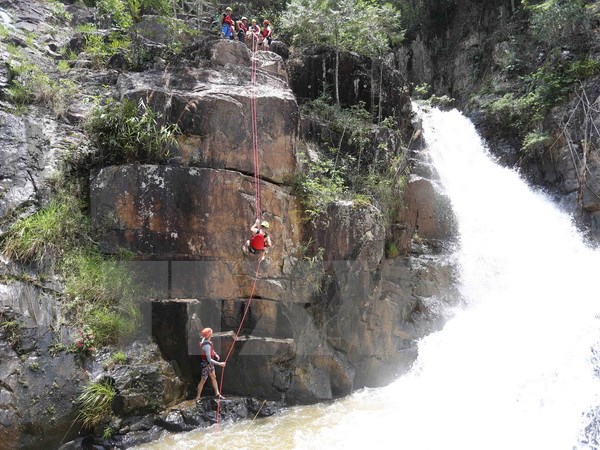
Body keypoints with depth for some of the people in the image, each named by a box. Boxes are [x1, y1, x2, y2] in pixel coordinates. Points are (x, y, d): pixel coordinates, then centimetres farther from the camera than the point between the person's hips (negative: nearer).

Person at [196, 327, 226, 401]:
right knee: (203, 381, 5)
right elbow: (209, 360, -31)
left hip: (210, 363, 9)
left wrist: (215, 354, 2)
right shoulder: (206, 346, -34)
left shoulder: (205, 339, -6)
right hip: (206, 364, -9)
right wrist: (219, 364, -27)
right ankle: (198, 397, 20)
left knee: (213, 377, 19)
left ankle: (217, 393, 33)